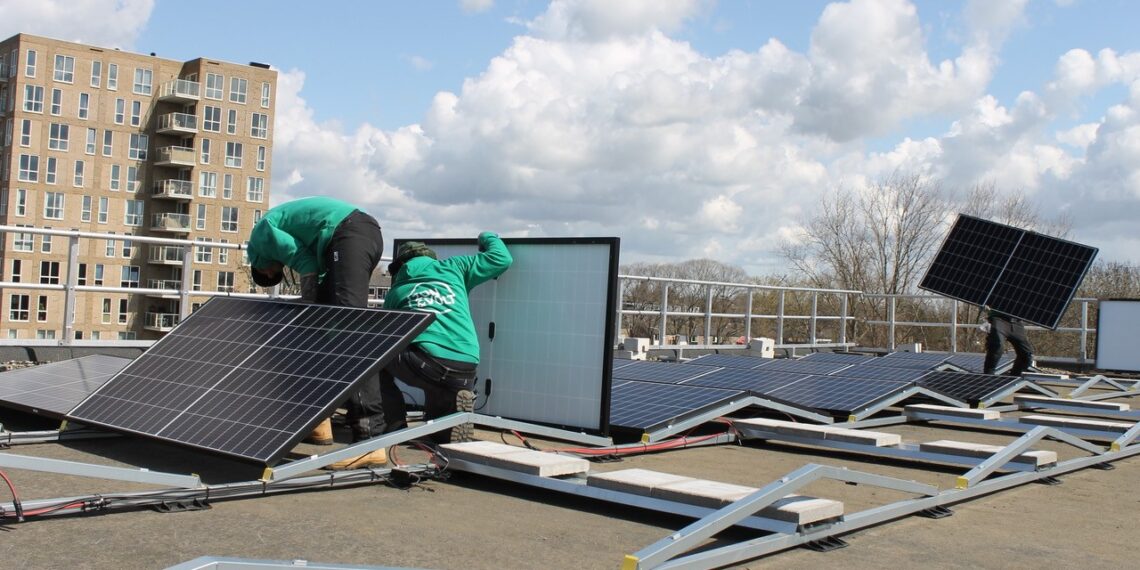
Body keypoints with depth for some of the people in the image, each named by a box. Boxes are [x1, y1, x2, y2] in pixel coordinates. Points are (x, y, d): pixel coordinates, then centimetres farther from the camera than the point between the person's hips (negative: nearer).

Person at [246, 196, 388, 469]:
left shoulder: (260, 233, 12)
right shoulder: (282, 229, 36)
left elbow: (306, 263, -2)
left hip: (349, 233, -10)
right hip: (368, 230, 10)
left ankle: (370, 438, -27)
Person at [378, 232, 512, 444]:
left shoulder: (394, 293, 21)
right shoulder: (452, 267, 19)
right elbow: (502, 258, 19)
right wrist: (486, 237, 41)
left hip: (425, 365, -3)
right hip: (465, 373, 4)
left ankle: (395, 424, 15)